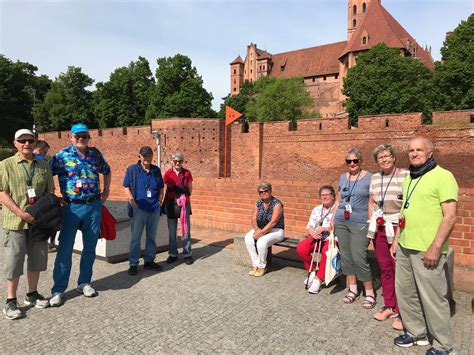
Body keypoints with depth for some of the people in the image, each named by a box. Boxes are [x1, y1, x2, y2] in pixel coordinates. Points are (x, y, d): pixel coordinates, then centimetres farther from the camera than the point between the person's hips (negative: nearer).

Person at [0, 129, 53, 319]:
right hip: (16, 222, -4)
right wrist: (20, 213, -18)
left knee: (37, 259, 12)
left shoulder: (43, 165, 10)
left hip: (39, 221, 4)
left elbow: (50, 192, 13)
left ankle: (32, 294, 29)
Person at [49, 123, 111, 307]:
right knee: (65, 249, 0)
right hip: (72, 207, -3)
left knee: (90, 247, 11)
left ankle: (84, 283, 27)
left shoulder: (95, 154, 6)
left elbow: (107, 171, 22)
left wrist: (106, 191, 15)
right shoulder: (63, 155, -4)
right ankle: (58, 290, 13)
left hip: (94, 207, 4)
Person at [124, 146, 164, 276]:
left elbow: (161, 188, 17)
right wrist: (132, 201, -13)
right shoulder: (132, 169, -1)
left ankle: (149, 260, 26)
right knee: (135, 237, 0)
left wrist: (160, 201, 4)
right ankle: (133, 264, 9)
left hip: (154, 209, 4)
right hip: (139, 209, -4)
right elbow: (126, 188, -3)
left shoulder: (156, 170, 10)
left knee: (152, 237, 13)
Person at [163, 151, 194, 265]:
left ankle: (187, 254, 11)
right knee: (171, 231, 7)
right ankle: (172, 254, 18)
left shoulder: (187, 173, 2)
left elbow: (190, 190, 7)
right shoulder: (168, 173, 3)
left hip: (184, 203, -1)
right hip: (171, 203, 1)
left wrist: (183, 197, -9)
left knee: (186, 229, 1)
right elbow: (163, 189, 7)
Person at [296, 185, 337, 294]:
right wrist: (313, 233, -13)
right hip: (317, 238, 5)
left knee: (326, 251, -36)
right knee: (301, 248, -20)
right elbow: (309, 226, 10)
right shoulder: (316, 209, 14)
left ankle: (318, 279, -18)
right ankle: (312, 271, 5)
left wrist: (324, 228, -24)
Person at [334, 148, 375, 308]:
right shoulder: (342, 178, 12)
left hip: (360, 224, -5)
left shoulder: (369, 178, -2)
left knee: (359, 258, -8)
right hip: (341, 222, 5)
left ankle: (370, 293, 9)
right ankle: (353, 289, 23)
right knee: (346, 257, 9)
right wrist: (332, 220, 14)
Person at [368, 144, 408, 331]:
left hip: (398, 228, -5)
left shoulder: (405, 175, -6)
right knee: (384, 268, 13)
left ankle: (401, 313, 10)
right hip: (379, 228, 5)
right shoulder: (374, 178, 11)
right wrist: (372, 221, 11)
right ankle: (389, 306, 27)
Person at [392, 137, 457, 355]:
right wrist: (397, 239, 18)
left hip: (427, 250, -8)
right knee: (404, 291, 16)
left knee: (432, 298, 3)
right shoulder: (409, 178, 14)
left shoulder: (443, 177, -10)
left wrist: (435, 248, -19)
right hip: (405, 247, 8)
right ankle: (416, 333, 34)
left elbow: (450, 216, -15)